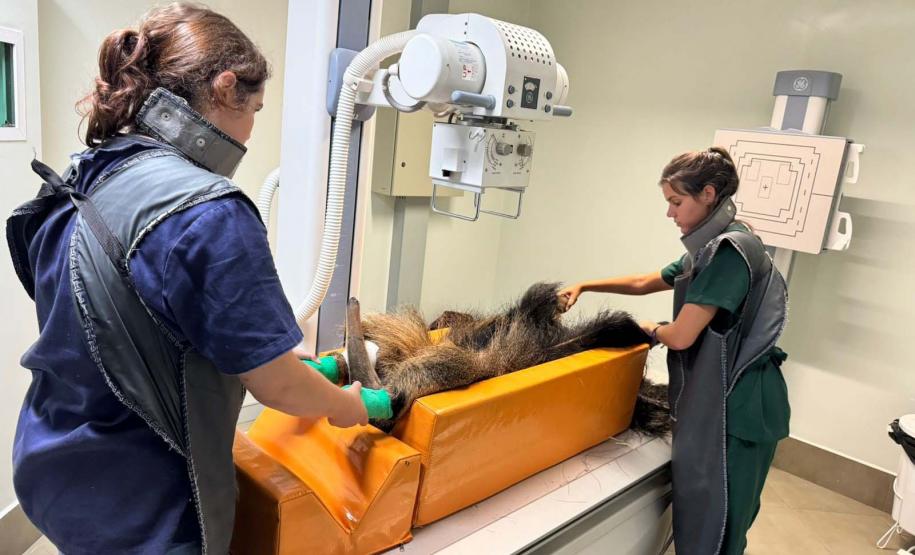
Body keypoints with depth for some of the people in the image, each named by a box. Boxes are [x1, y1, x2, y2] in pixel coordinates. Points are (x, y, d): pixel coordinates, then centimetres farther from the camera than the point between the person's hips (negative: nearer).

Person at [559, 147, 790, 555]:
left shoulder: (731, 249, -20)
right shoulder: (712, 248, 11)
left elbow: (680, 336, -22)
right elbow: (646, 282, 23)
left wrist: (652, 330, 0)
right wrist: (584, 286, 18)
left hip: (737, 408, -9)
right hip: (715, 399, 9)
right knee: (699, 514, 20)